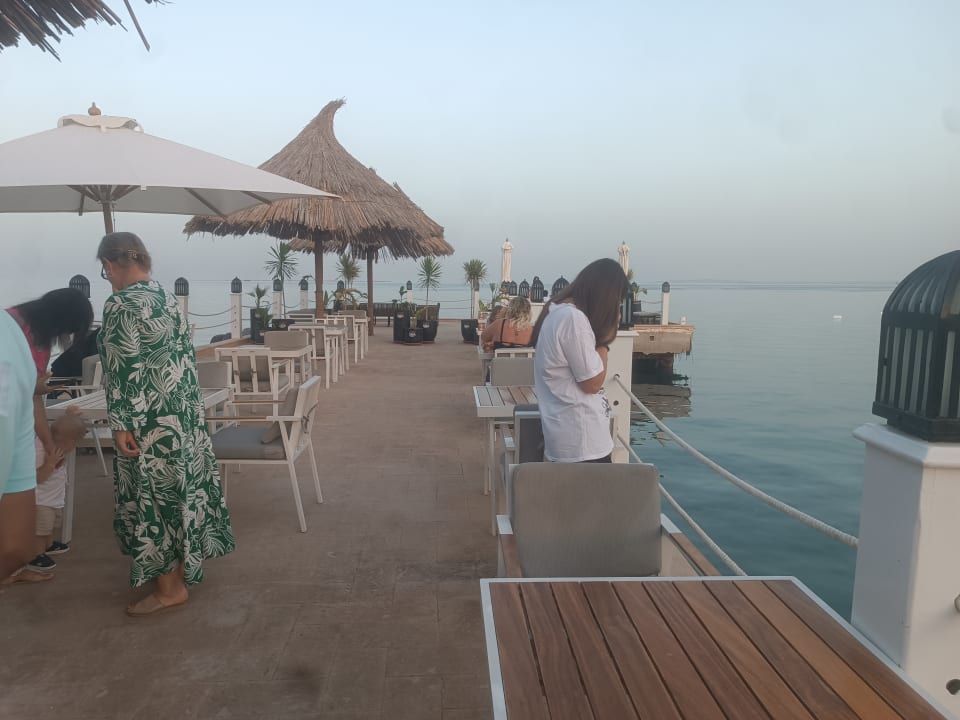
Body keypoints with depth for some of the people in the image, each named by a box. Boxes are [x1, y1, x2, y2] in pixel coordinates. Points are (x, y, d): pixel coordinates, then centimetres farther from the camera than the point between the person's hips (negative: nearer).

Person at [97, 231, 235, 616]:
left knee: (153, 496, 1)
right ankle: (188, 558, 33)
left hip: (150, 419, -8)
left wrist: (121, 425, -17)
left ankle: (170, 587, 10)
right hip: (183, 411, 8)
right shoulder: (168, 298, 9)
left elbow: (123, 370, -20)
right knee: (183, 486, 18)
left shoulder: (120, 305, -16)